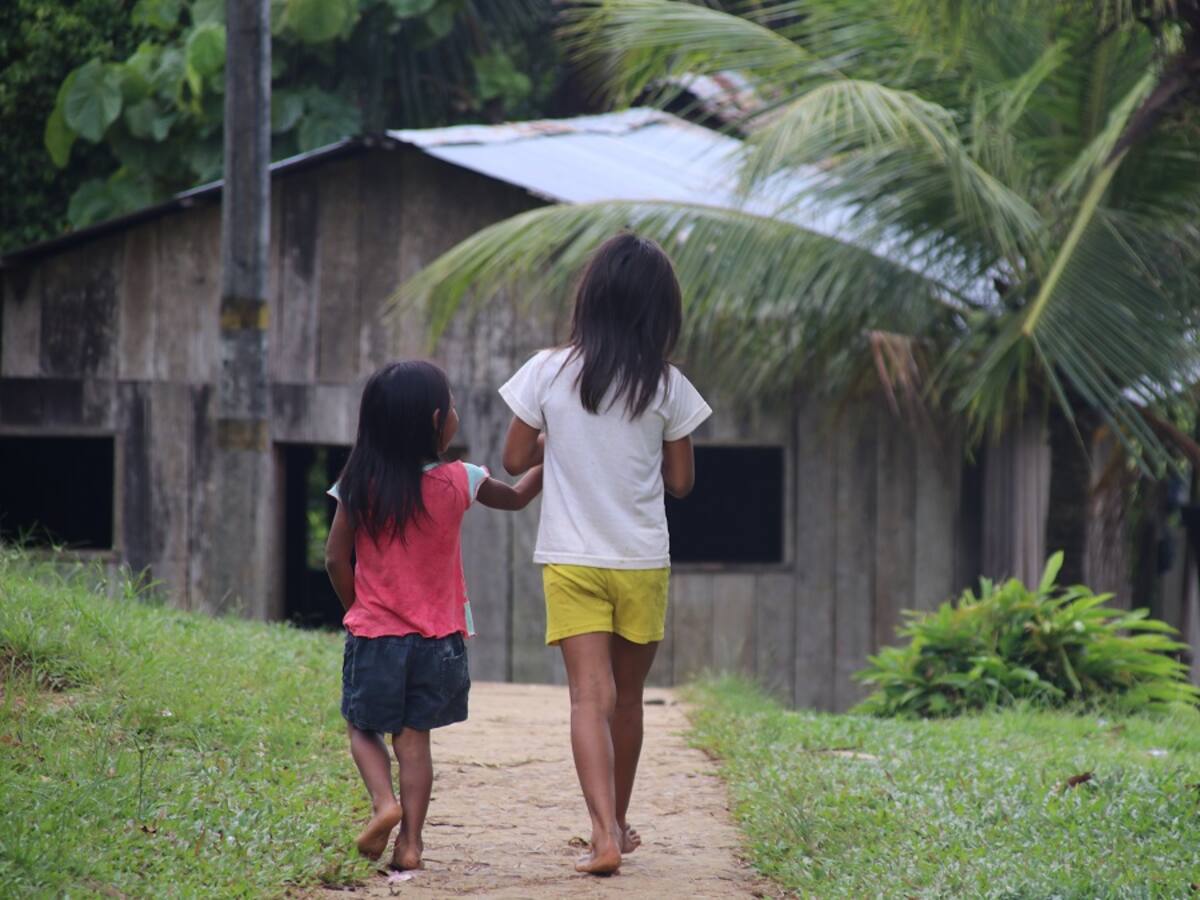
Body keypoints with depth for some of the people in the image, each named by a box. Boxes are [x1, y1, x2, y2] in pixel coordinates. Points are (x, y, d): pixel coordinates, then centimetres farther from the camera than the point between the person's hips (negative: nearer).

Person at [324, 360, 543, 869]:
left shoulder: (360, 486, -7)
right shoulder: (457, 482, -8)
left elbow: (336, 560, -2)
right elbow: (517, 497, 10)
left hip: (373, 635, 0)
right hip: (437, 638, 0)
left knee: (364, 728, 15)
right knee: (414, 737, 8)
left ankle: (384, 803, -8)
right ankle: (410, 841, 4)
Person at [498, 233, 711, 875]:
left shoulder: (548, 372, -6)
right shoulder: (666, 386, -5)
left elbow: (515, 461, 1)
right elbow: (680, 481, 2)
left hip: (570, 562, -1)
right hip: (642, 563, 1)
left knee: (590, 696, -8)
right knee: (627, 698, 16)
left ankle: (604, 833, -24)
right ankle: (618, 824, 31)